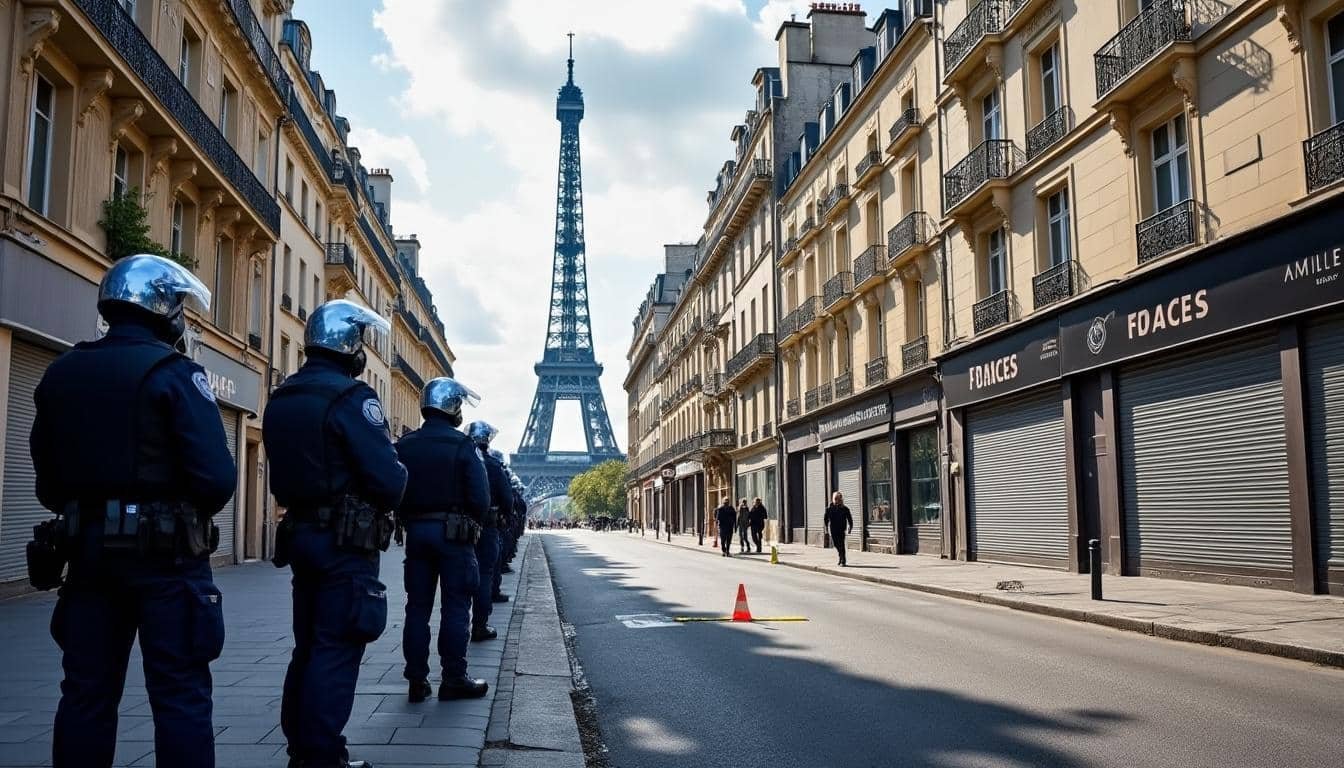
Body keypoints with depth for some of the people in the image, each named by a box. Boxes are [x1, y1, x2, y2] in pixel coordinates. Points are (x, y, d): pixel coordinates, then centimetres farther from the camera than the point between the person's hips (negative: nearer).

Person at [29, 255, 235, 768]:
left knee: (87, 689, 14)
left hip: (88, 548, 6)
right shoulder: (172, 373, -12)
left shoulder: (59, 374, 8)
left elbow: (47, 480, 13)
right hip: (165, 553, -6)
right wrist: (194, 513, 1)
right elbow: (216, 475, -18)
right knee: (179, 693, 1)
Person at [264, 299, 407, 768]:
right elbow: (388, 480, -19)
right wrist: (399, 476, 1)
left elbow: (286, 473, 17)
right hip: (346, 541, -8)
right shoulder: (351, 398, -16)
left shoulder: (280, 400, 10)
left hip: (302, 533, 8)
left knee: (308, 645, 16)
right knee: (336, 650, -2)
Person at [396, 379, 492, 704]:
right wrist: (474, 527, 3)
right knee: (455, 607, 2)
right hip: (453, 533, -4)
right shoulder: (463, 446, -9)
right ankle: (454, 679, 5)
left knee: (417, 607, 9)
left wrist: (409, 521, 13)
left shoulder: (404, 446, 5)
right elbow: (481, 497, -12)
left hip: (416, 532, 5)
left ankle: (417, 681, 11)